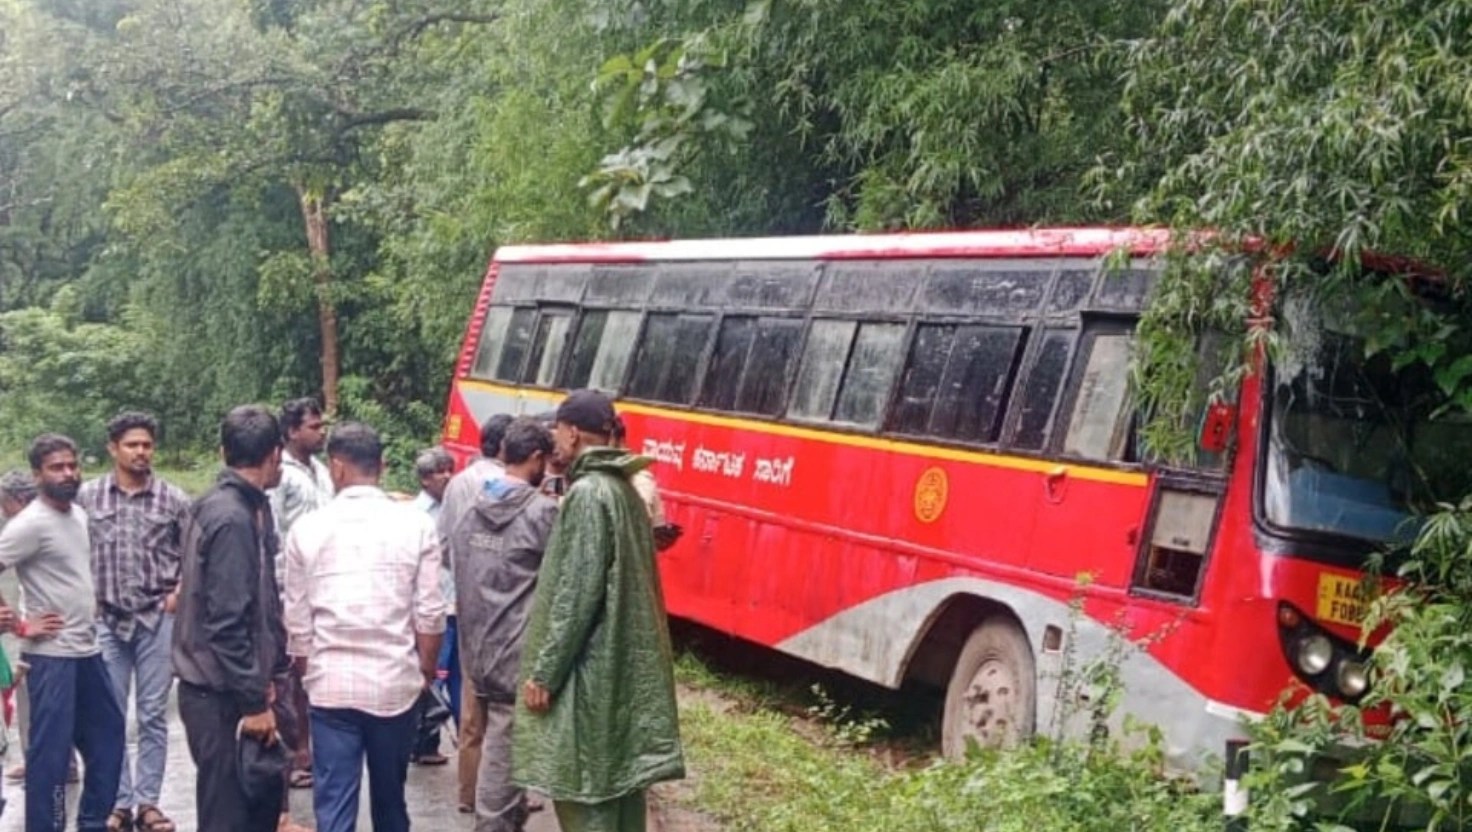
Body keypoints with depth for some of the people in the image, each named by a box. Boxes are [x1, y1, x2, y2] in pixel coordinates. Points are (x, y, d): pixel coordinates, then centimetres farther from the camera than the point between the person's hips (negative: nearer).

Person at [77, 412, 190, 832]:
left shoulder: (173, 499, -1)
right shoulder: (87, 495, -1)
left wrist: (180, 592, -2)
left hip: (158, 619, 0)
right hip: (105, 620, 1)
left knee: (153, 716, 5)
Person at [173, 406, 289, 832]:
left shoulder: (245, 507, 10)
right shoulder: (232, 518, -20)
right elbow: (226, 622, -24)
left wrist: (263, 679, 17)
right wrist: (253, 701, -20)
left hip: (230, 686, 9)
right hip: (220, 694, -9)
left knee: (263, 794, 17)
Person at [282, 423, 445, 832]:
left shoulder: (307, 528, -1)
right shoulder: (416, 524, -3)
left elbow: (297, 622, 2)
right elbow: (430, 614, -3)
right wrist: (427, 669, 13)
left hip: (330, 684, 0)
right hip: (396, 682, 1)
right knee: (390, 797, 17)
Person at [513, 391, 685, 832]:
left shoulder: (587, 493, -15)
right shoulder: (624, 491, 12)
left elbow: (577, 593, -19)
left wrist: (544, 672, -15)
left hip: (590, 671, -9)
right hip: (624, 665, 9)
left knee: (582, 793, -3)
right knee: (617, 777, 14)